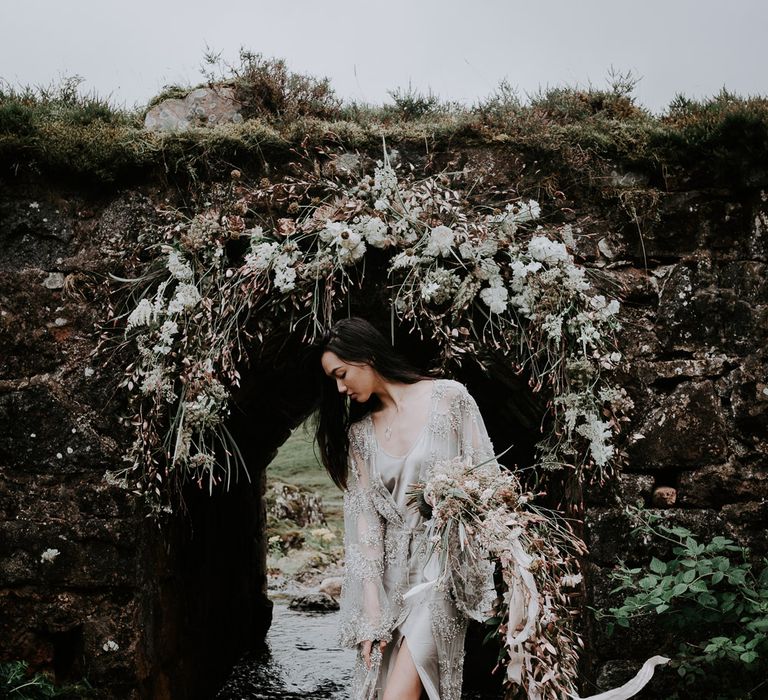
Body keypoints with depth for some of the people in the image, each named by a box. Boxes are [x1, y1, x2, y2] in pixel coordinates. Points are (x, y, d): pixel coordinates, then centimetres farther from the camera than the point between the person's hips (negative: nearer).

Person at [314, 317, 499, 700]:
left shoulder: (448, 398, -3)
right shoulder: (358, 433, 8)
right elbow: (365, 516, 3)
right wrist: (371, 603, -5)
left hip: (445, 559, -4)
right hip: (391, 569, 4)